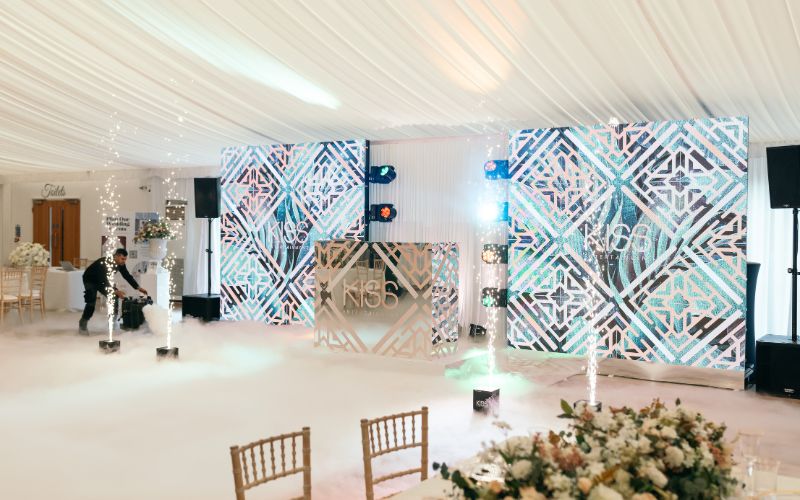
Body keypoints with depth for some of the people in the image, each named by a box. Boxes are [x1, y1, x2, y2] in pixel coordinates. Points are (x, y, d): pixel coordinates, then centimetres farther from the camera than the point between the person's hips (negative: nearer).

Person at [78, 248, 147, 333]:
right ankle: (82, 324, -8)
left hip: (104, 281, 7)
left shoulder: (120, 264, -17)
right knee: (91, 301, -23)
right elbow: (103, 282, -42)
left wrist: (138, 287, -9)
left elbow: (127, 276, -3)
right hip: (90, 280, -7)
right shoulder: (103, 263, -39)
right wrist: (115, 291, -50)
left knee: (114, 297, -4)